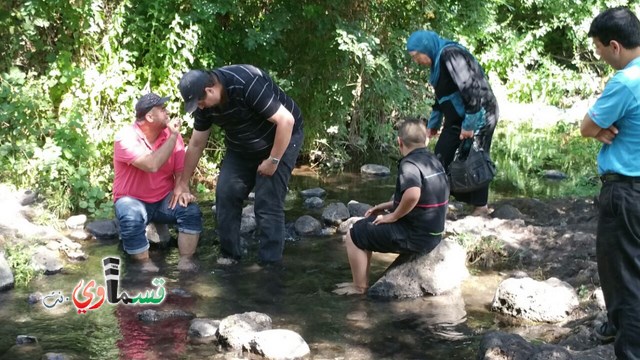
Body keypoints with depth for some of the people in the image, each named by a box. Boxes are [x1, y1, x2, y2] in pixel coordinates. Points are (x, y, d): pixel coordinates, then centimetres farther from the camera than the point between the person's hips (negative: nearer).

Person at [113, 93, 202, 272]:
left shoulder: (171, 134, -3)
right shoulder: (126, 136, -19)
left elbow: (180, 170, 1)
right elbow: (152, 165, -32)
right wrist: (173, 137, -26)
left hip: (164, 200, 4)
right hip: (133, 200, -4)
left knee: (191, 210, -21)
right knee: (131, 220, -35)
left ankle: (186, 260, -13)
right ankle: (145, 263, -15)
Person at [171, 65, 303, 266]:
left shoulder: (248, 85, -35)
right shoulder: (204, 103, -11)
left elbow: (286, 120, -32)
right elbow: (196, 144, 1)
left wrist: (273, 161, -24)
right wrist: (184, 183, 5)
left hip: (281, 138, -7)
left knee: (268, 203, -13)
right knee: (226, 193, -3)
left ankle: (270, 263, -5)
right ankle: (229, 254, 10)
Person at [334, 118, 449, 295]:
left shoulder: (409, 163, -20)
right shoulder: (433, 161, 9)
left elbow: (412, 195, -39)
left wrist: (393, 216, -22)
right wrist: (384, 206, 18)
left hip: (415, 237, -9)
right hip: (431, 233, 9)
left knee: (353, 236, 1)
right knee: (365, 225, 25)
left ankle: (360, 287, 11)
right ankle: (362, 280, 28)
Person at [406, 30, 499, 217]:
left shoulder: (451, 55, -20)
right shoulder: (438, 60, 10)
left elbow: (471, 89, -26)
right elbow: (441, 95, 22)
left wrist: (468, 125, -25)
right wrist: (434, 123, 25)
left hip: (477, 118, -10)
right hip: (457, 120, 10)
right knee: (440, 158, 7)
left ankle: (481, 207, 7)